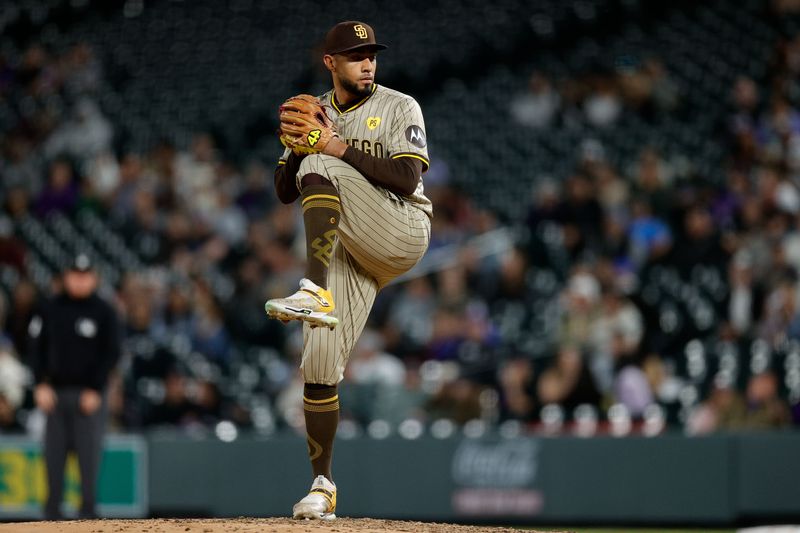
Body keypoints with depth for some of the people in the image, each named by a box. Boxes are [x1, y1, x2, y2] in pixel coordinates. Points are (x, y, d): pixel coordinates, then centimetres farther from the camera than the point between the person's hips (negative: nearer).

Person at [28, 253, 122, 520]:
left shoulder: (104, 312, 2)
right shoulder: (49, 309, 9)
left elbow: (111, 353, 0)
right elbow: (37, 347, 10)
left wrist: (95, 390, -8)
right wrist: (41, 385, -1)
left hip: (89, 394, -2)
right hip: (54, 392, 2)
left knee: (89, 452, -6)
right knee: (53, 452, 1)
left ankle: (88, 509, -2)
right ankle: (52, 512, 6)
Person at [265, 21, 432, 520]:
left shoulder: (399, 108, 0)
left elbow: (406, 179, -14)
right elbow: (285, 192, 9)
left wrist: (340, 149, -19)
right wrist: (299, 144, -10)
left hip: (402, 232, -5)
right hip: (347, 253, 5)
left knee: (320, 169, -28)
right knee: (319, 364, -6)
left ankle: (316, 293, -41)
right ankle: (322, 484, 5)